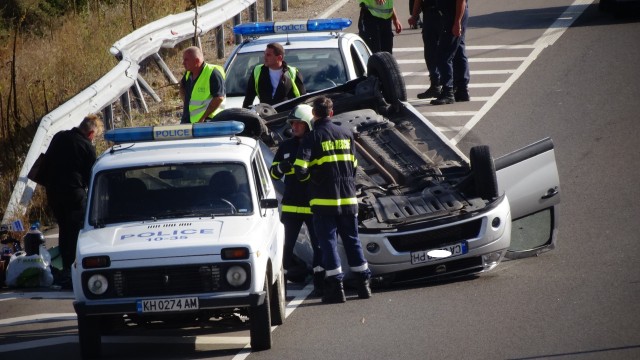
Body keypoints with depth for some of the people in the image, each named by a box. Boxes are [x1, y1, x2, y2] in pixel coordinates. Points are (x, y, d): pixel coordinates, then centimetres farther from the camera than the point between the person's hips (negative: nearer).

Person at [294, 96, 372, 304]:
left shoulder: (312, 138, -8)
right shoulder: (346, 135, 7)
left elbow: (300, 170, -16)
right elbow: (354, 166, 13)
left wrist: (309, 177, 5)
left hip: (324, 201, -4)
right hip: (348, 200, 4)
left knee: (328, 242, -1)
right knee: (352, 241, 13)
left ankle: (336, 287, -5)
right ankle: (363, 283, 13)